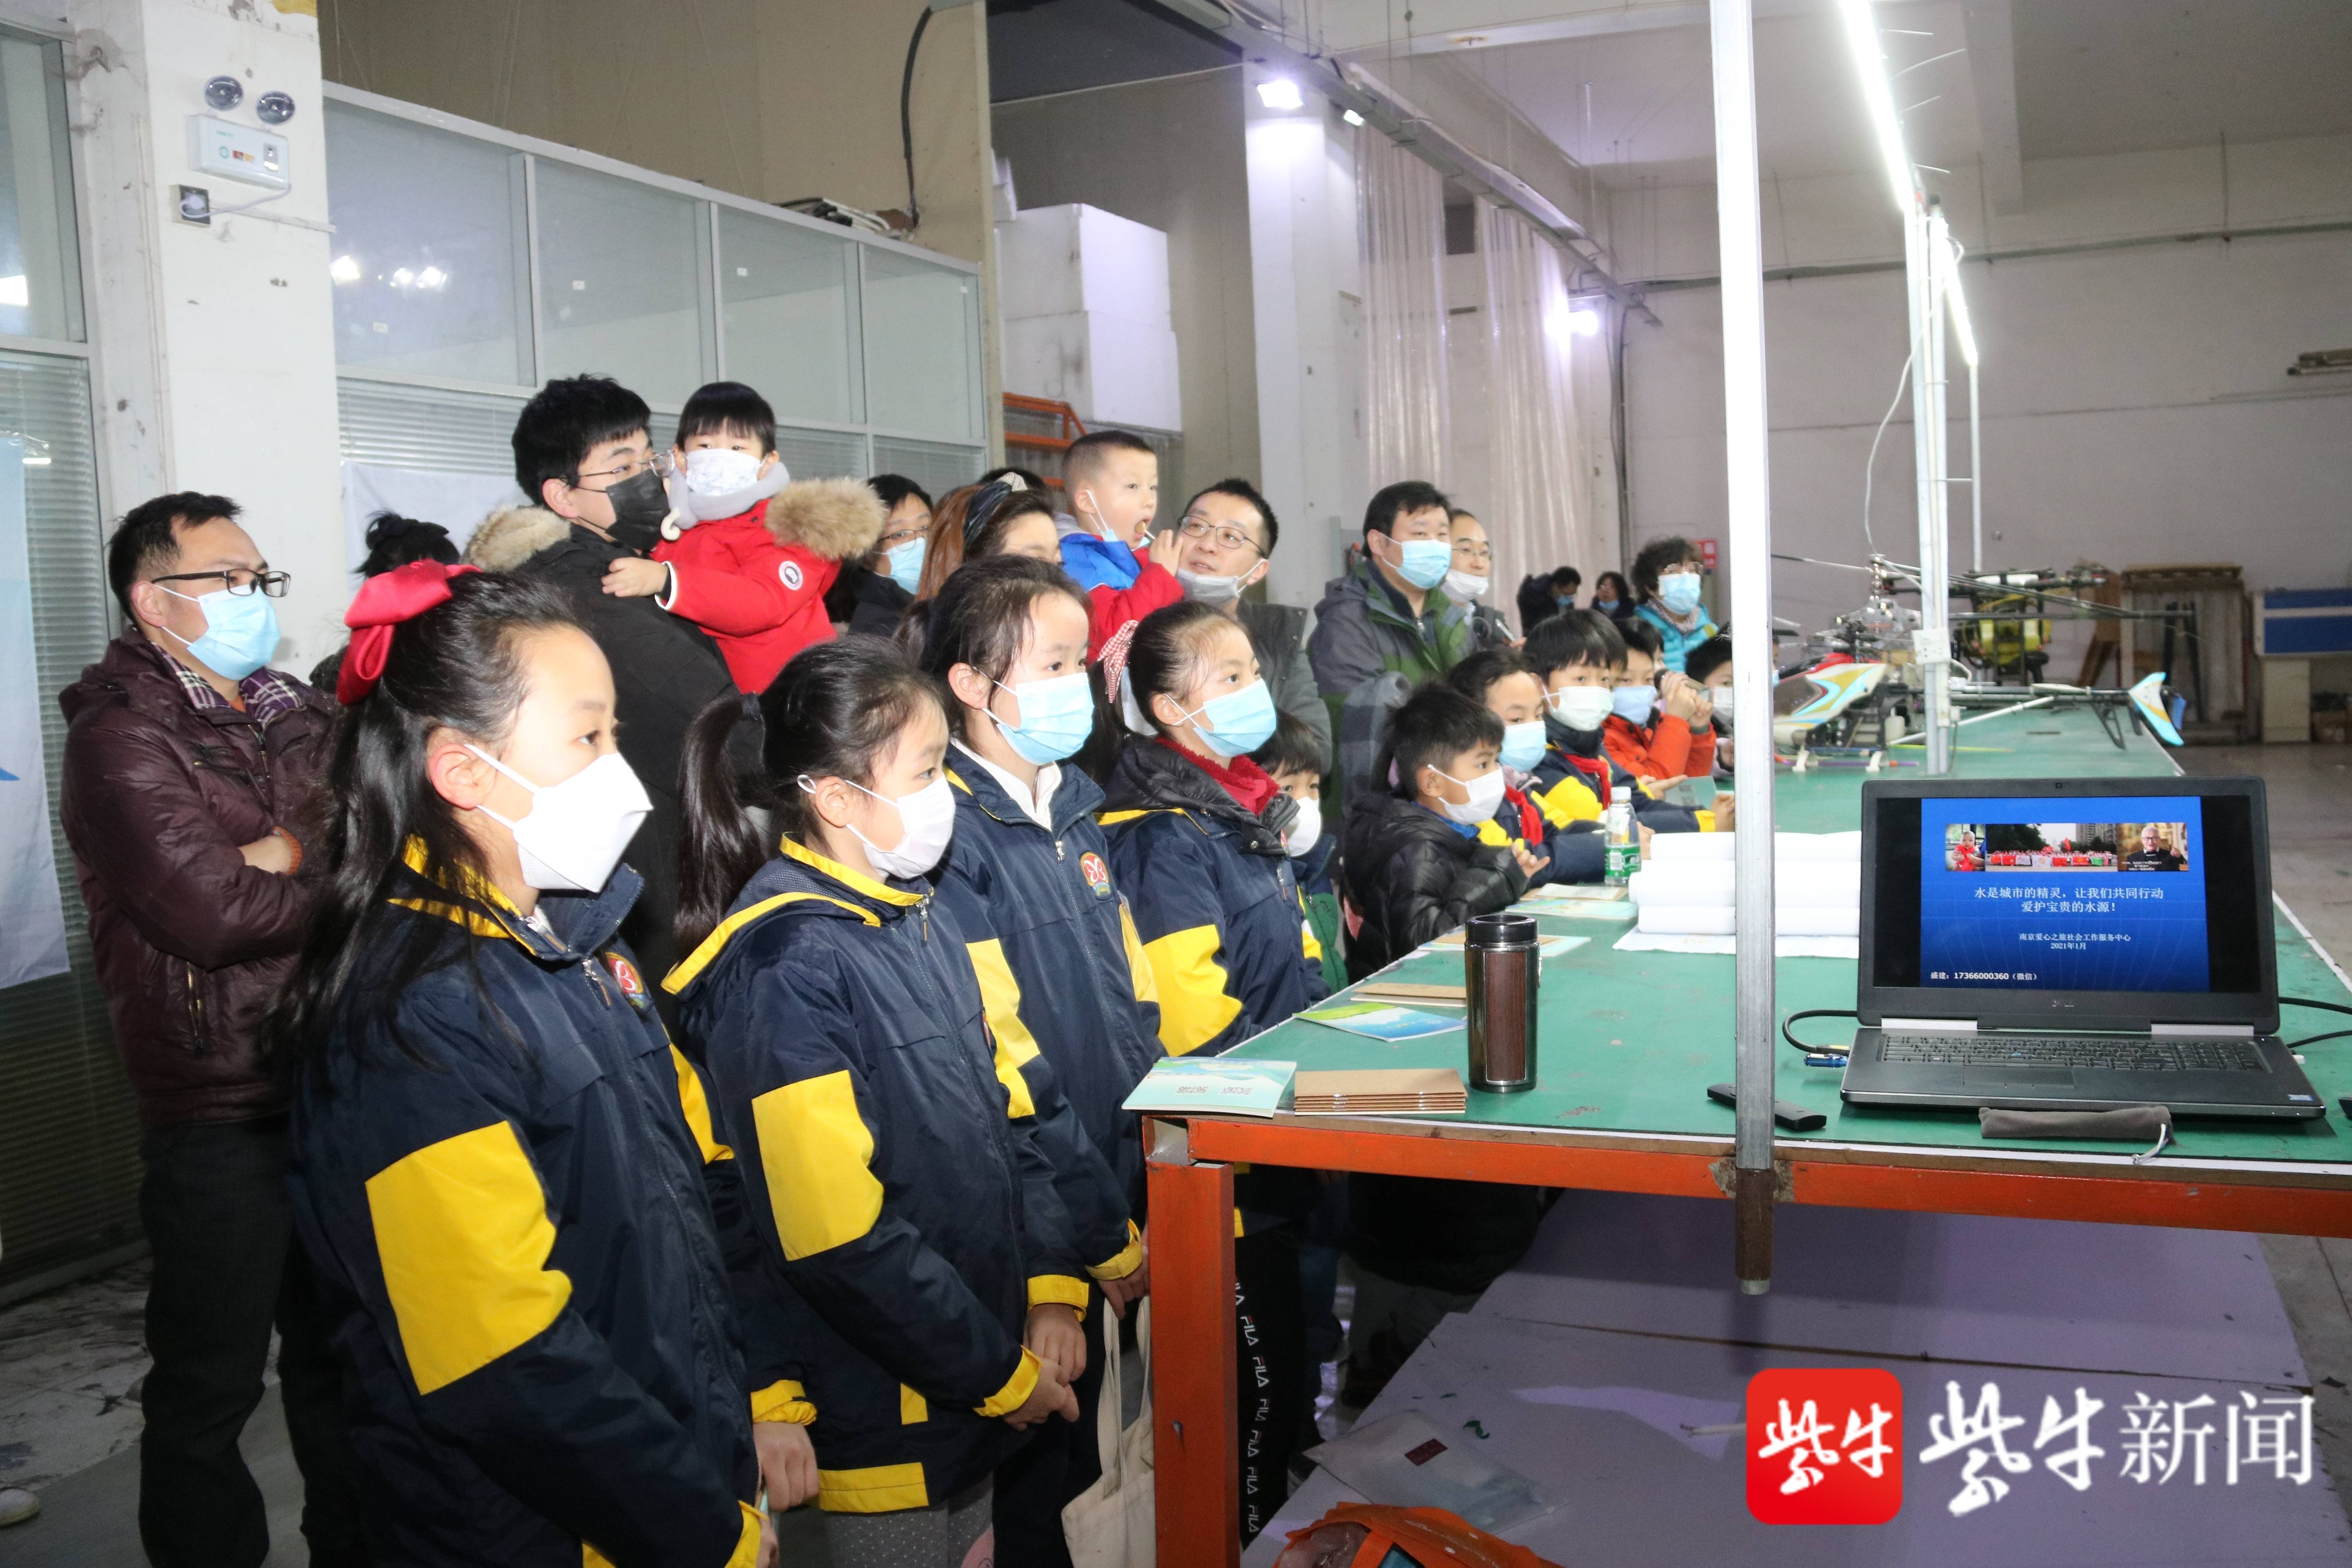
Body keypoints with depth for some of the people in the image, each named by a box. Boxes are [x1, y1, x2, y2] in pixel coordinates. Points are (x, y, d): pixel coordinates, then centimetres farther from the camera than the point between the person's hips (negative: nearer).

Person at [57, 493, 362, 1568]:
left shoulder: (301, 717, 11)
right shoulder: (123, 737, -10)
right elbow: (209, 912, -20)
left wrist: (284, 856, -14)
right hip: (222, 1114, -7)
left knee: (341, 1356, 20)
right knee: (212, 1382, 7)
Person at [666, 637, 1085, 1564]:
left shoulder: (917, 915, 5)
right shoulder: (785, 969, -22)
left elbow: (1004, 1113, 11)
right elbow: (839, 1239, -24)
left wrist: (1052, 1290, 0)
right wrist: (1004, 1373, -15)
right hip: (883, 1413, -8)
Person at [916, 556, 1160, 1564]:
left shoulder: (1072, 807, 8)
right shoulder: (948, 838, -18)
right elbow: (997, 1069, -20)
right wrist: (1108, 1235, -15)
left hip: (1114, 1195, 7)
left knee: (1074, 1451, 21)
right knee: (1024, 1487, 9)